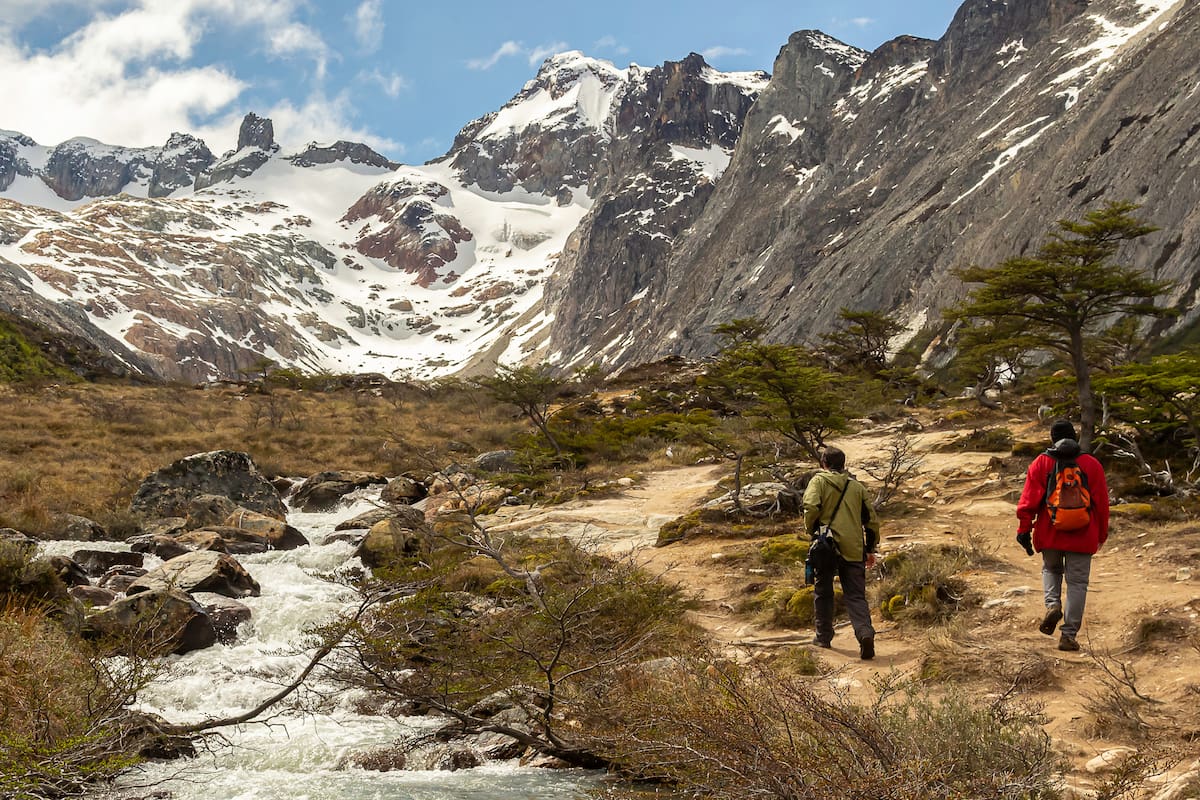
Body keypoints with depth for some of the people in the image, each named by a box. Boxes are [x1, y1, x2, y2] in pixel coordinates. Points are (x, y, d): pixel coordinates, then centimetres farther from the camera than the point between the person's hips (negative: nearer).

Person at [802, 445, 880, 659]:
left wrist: (811, 531, 0)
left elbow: (811, 507, -16)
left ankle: (824, 636, 22)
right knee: (856, 596, 2)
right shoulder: (857, 487, 14)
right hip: (854, 550, 2)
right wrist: (870, 549, 24)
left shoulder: (819, 481, 2)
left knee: (823, 592, 15)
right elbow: (871, 520, 15)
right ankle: (865, 633, -20)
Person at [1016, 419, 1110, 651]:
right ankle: (1069, 635, 1)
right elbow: (1102, 502, 6)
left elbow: (1028, 499, -4)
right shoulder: (1091, 464, 3)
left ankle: (1053, 604, -2)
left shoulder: (1041, 463, 0)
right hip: (1082, 536, 0)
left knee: (1051, 569, 25)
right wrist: (1102, 533, 16)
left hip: (1049, 535, 0)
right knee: (1077, 582, 5)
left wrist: (1024, 529, 1)